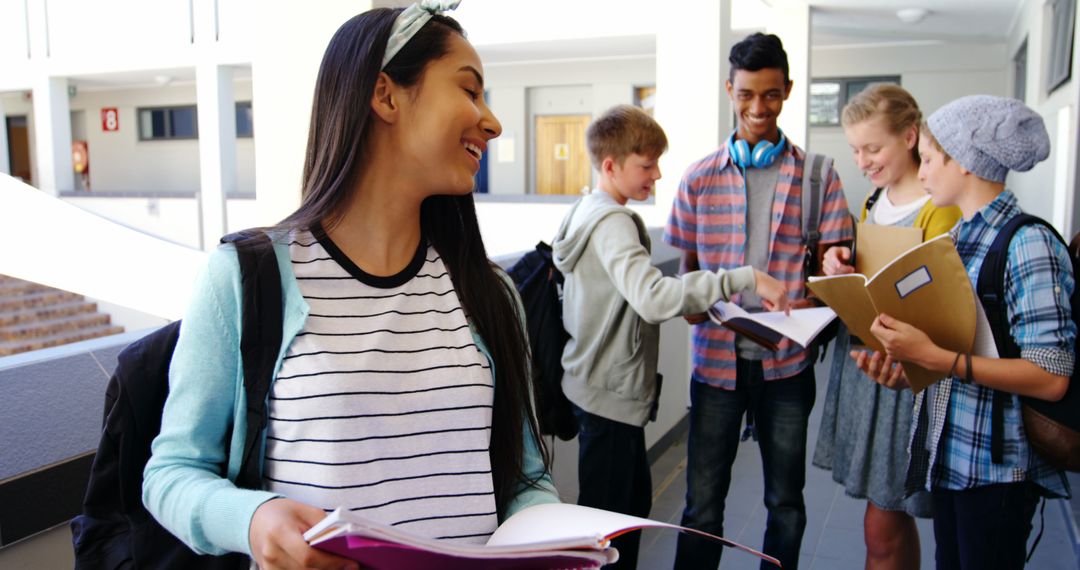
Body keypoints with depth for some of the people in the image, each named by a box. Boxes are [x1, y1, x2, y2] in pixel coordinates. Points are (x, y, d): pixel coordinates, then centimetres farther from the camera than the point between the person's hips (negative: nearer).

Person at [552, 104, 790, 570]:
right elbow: (653, 299, -36)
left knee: (634, 502, 21)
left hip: (609, 387, 10)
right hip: (611, 393, -10)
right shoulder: (612, 222, -21)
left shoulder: (590, 211, 11)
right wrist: (744, 279, -36)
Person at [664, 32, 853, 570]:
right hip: (717, 358, 0)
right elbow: (689, 268, 10)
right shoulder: (700, 177, 4)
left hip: (787, 360, 0)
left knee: (785, 500, 14)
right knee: (702, 502, 7)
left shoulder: (817, 175, 2)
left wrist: (809, 307, -19)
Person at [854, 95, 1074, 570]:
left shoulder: (1028, 244, -16)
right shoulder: (956, 239, 9)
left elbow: (1051, 378, -21)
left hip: (996, 465, -7)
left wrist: (935, 357, -26)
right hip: (945, 455, 7)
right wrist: (903, 373, -3)